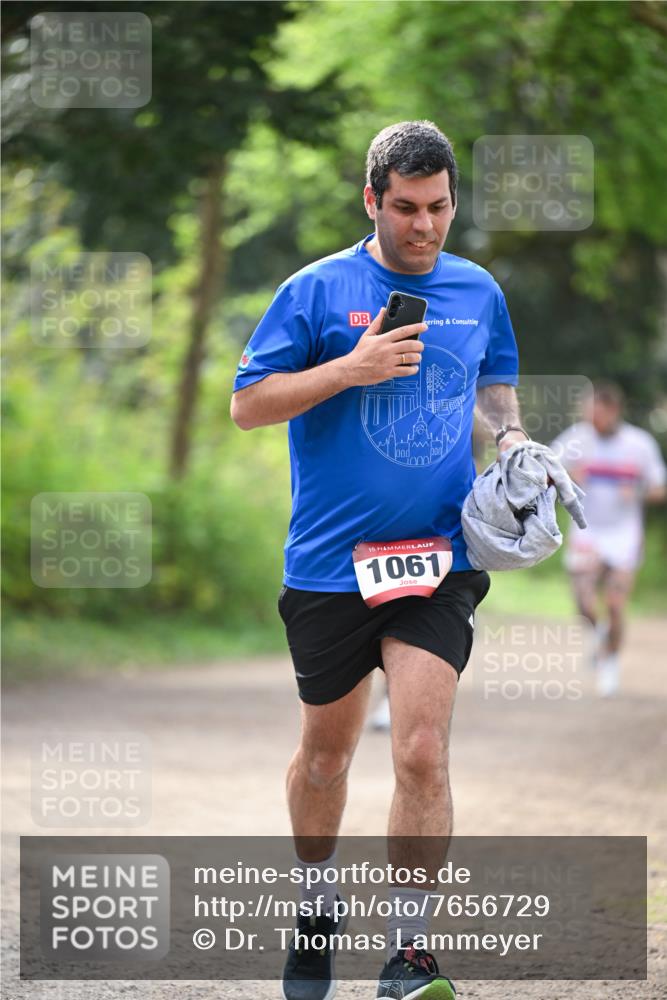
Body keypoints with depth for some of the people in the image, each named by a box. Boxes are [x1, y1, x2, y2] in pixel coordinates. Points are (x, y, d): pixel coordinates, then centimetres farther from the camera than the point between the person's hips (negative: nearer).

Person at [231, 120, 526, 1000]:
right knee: (327, 749, 14)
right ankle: (316, 906, 37)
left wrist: (510, 434, 3)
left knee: (421, 752, -13)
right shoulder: (317, 290, -5)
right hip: (329, 564, -1)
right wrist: (350, 369, -17)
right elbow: (248, 403, -5)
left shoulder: (479, 293, 6)